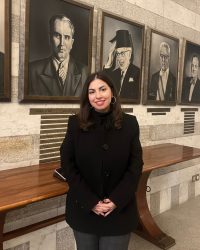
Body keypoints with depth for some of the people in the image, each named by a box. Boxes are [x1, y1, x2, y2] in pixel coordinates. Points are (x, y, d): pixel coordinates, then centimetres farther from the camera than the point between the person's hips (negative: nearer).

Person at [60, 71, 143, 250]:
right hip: (83, 209, 1)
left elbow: (136, 166, -4)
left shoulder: (129, 123, -5)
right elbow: (67, 164, -6)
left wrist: (116, 200, -13)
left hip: (120, 211, 0)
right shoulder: (76, 123, -5)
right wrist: (90, 201, -13)